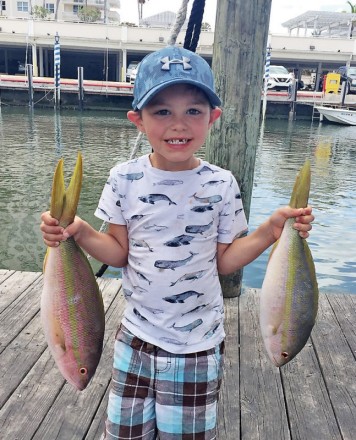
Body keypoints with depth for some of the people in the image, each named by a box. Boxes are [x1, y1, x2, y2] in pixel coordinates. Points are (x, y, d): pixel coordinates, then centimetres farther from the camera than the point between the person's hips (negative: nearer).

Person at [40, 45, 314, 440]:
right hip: (136, 335, 1)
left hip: (198, 343, -1)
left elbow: (223, 261, -5)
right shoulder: (125, 179, -10)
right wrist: (80, 233, -19)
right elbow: (120, 253, -3)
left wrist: (270, 231, -17)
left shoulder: (221, 185, -11)